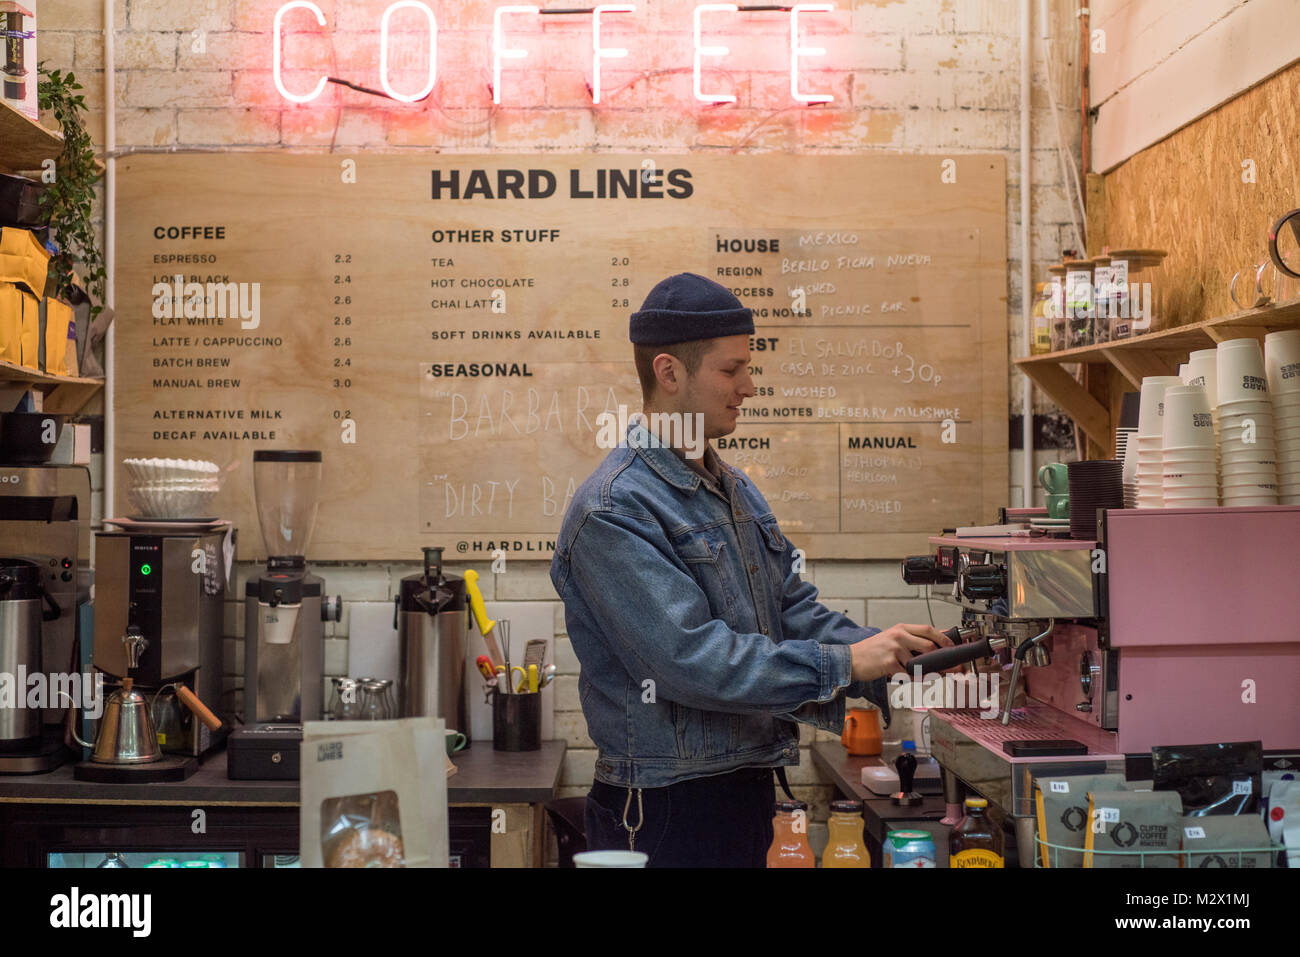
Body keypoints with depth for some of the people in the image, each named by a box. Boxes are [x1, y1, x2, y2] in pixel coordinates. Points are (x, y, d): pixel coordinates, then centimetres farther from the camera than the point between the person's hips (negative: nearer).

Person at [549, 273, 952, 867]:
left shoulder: (736, 491, 13)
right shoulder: (613, 511, -18)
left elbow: (794, 610, 11)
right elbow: (690, 659, -25)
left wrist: (884, 652, -7)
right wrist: (845, 663, -22)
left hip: (747, 791, 8)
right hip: (666, 811, -8)